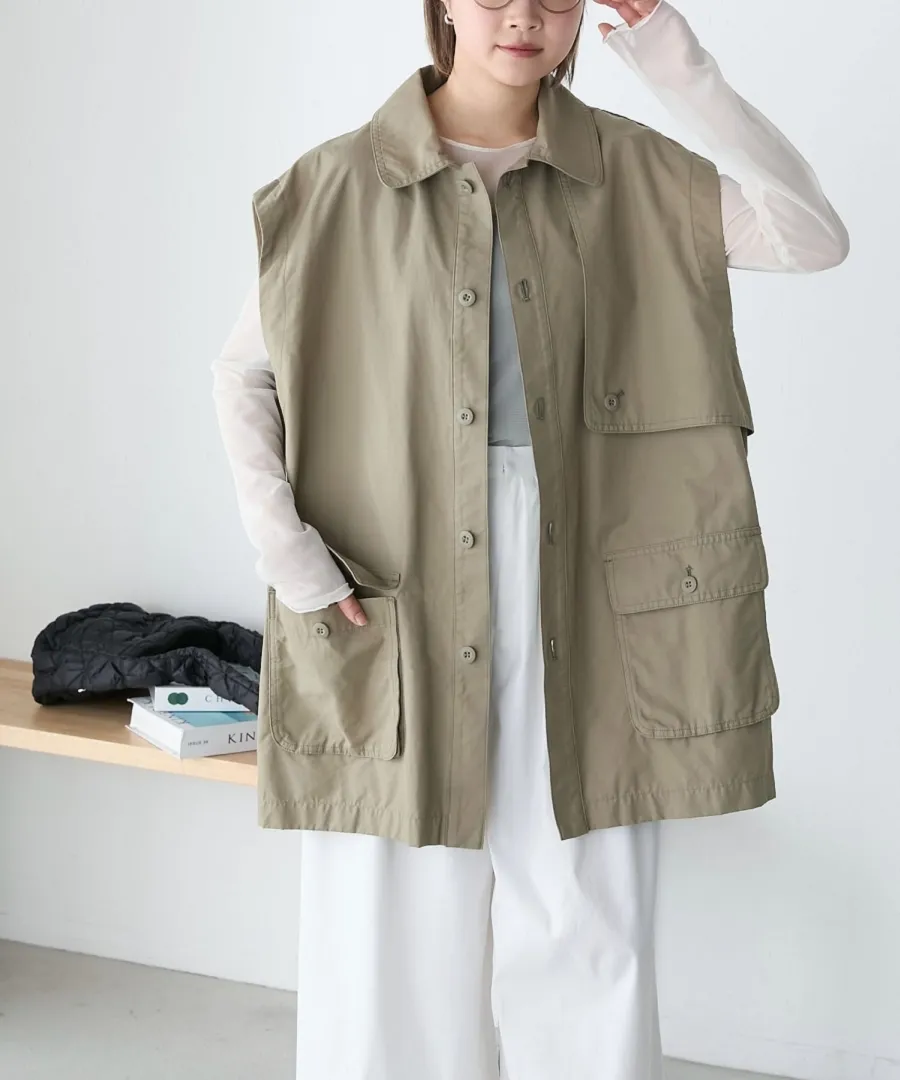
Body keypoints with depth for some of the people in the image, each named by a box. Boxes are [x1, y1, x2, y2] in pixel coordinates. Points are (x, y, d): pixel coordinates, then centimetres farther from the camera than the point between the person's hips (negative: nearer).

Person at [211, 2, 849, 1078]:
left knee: (589, 917, 4)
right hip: (402, 592, -1)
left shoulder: (633, 171, 5)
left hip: (580, 583, 1)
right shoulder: (341, 183, 1)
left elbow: (814, 238, -6)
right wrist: (282, 545, -6)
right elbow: (241, 373, 5)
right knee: (393, 913, 4)